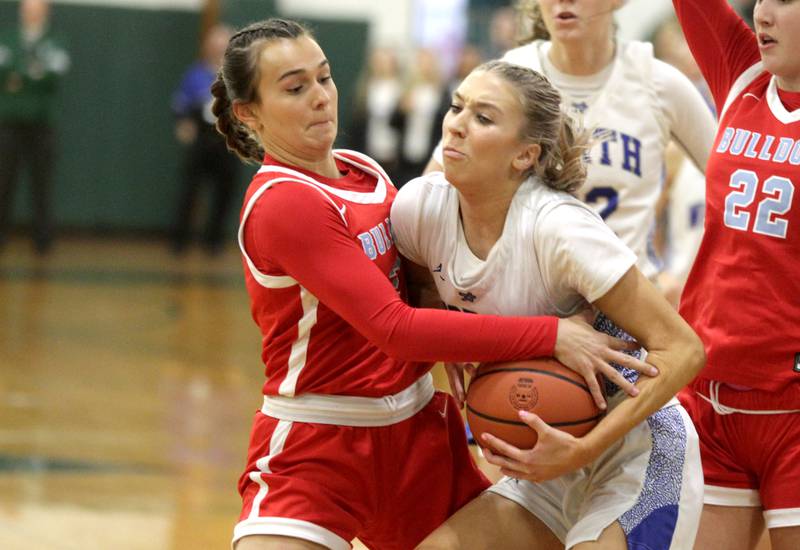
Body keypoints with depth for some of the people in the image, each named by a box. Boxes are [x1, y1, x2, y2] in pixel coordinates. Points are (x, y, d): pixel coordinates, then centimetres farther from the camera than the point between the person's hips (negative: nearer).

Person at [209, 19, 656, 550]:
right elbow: (395, 329, -25)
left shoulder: (365, 170, 6)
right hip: (314, 452, -7)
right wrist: (550, 335, -25)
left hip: (416, 433, 8)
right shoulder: (281, 203, -19)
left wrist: (464, 352, -6)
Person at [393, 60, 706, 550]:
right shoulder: (419, 207, -7)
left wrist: (582, 450, -27)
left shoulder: (559, 228, -24)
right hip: (553, 460, 7)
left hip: (639, 454, -7)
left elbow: (683, 350, -22)